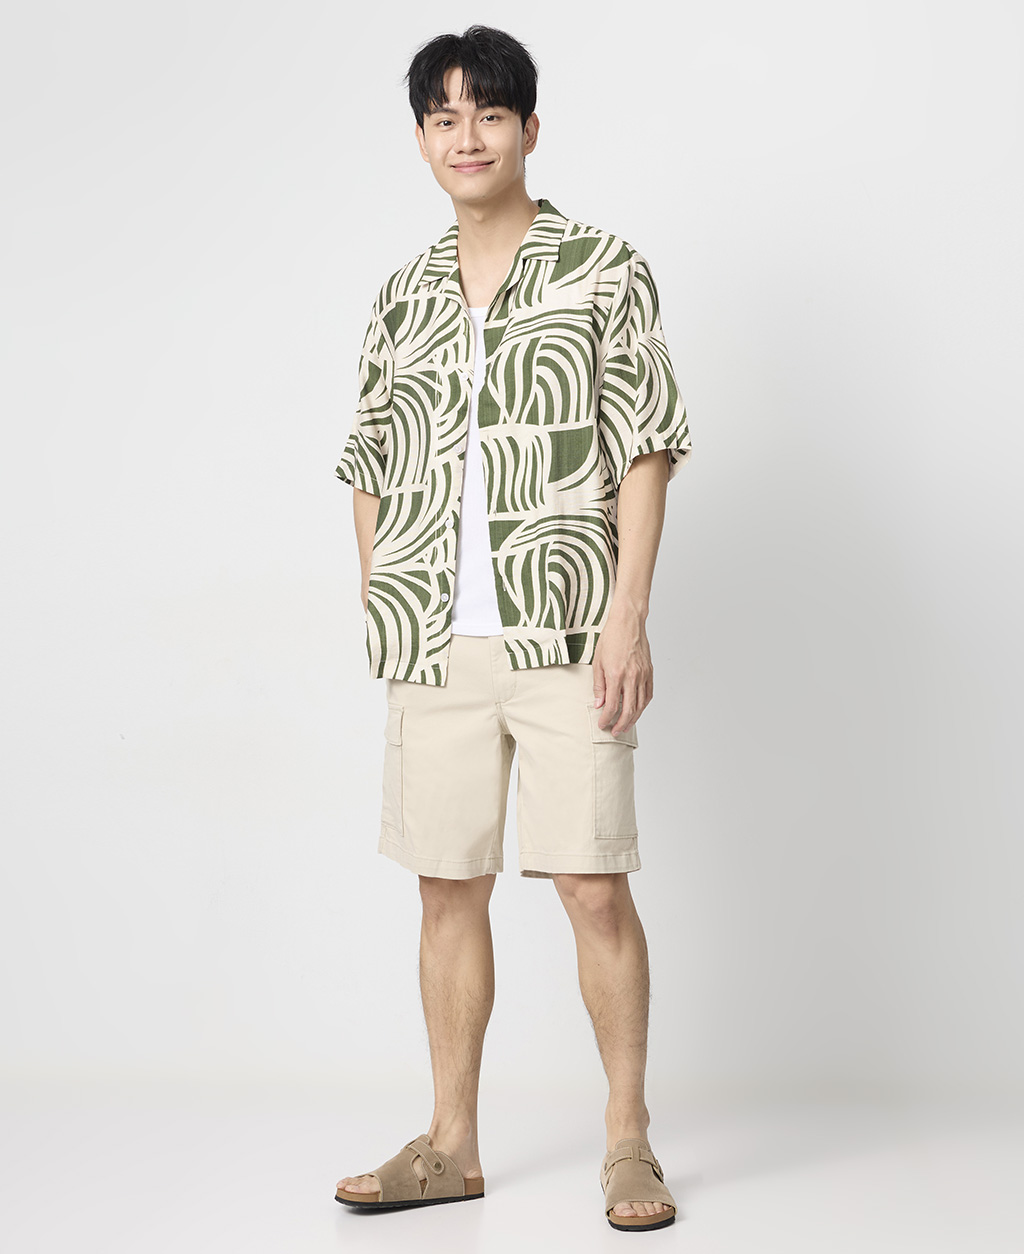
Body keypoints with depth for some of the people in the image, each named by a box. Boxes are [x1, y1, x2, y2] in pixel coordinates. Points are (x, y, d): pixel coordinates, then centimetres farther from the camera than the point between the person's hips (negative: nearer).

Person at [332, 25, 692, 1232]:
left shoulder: (604, 269, 3)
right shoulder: (403, 296, 14)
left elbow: (646, 449, -3)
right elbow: (371, 465, 17)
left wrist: (628, 614, -11)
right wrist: (382, 619, 9)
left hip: (565, 631, -4)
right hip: (432, 643, 4)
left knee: (595, 888, -4)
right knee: (448, 890, 8)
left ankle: (628, 1141, 12)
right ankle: (451, 1145, 20)